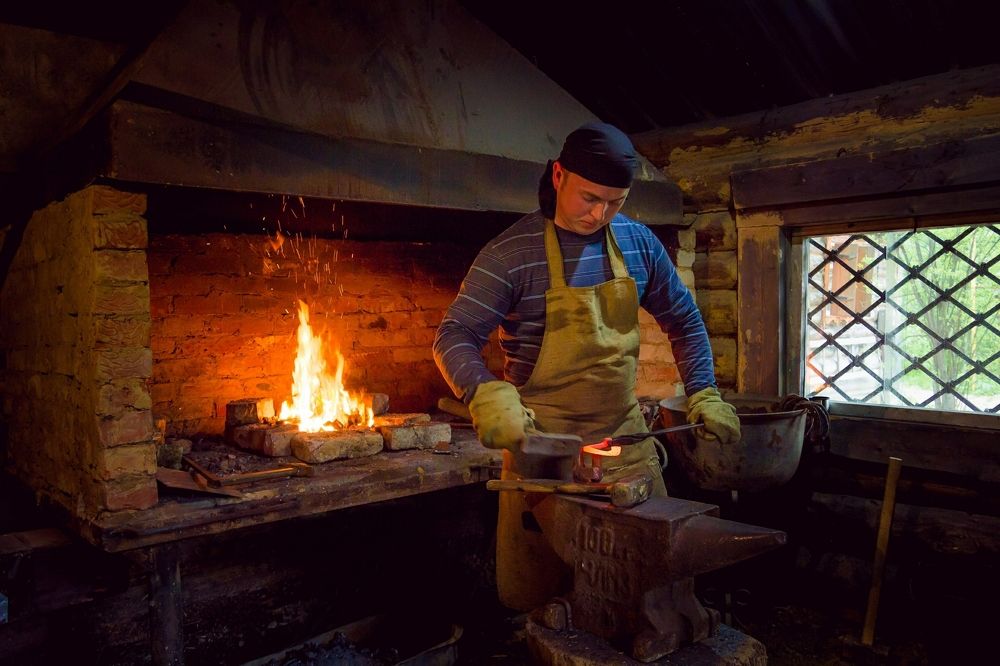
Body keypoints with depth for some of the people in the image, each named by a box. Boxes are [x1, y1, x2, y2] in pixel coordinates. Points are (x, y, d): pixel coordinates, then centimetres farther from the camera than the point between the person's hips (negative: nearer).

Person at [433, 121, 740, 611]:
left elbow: (684, 321, 14)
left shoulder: (638, 242, 3)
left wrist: (704, 394, 4)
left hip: (626, 436, 5)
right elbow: (454, 337, -14)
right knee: (530, 591, 3)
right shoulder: (512, 252, -13)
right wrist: (487, 396, -33)